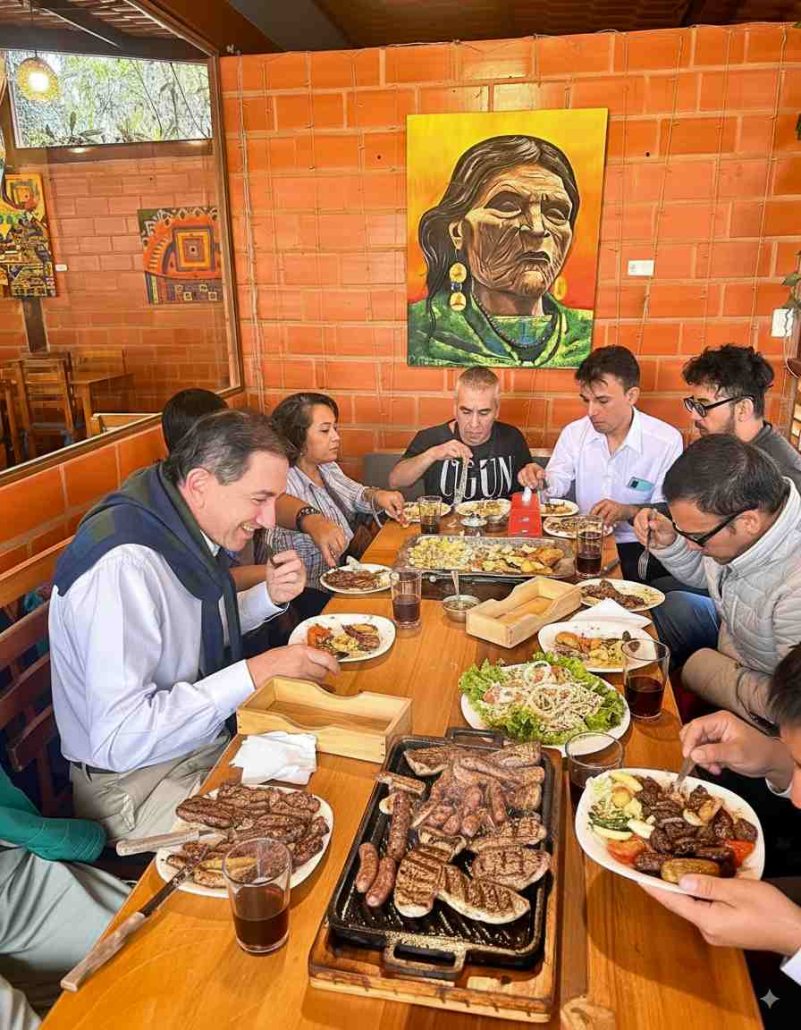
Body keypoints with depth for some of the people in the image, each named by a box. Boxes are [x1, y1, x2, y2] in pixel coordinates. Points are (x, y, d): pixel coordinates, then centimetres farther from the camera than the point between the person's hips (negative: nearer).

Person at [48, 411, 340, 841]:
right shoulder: (123, 564, -31)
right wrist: (254, 674, -30)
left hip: (208, 737, 8)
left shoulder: (188, 530, -3)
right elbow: (117, 739, -33)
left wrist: (269, 596, -4)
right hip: (136, 784, -8)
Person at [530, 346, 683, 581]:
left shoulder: (667, 440, -9)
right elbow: (558, 483, 10)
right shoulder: (574, 432, 3)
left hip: (636, 546, -4)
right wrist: (541, 480, -13)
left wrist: (629, 511, -27)